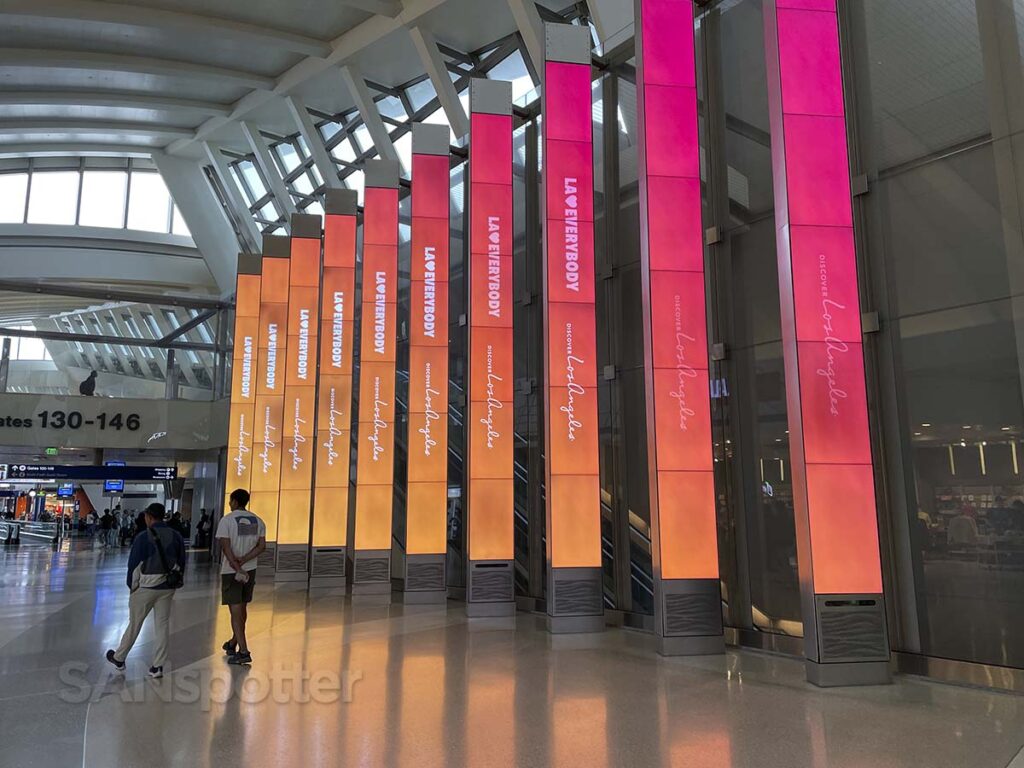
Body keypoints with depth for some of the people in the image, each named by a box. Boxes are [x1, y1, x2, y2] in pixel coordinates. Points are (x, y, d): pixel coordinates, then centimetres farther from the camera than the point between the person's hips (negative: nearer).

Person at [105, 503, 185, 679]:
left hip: (146, 586, -3)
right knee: (163, 625, 8)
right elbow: (181, 563, 7)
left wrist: (132, 585, 6)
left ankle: (119, 658, 31)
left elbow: (134, 564, -8)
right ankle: (158, 666, 11)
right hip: (168, 587, 3)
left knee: (134, 624, 13)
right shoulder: (175, 537, 2)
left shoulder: (143, 537, -11)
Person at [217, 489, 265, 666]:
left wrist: (237, 569, -19)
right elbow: (262, 546, -3)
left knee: (235, 611, -3)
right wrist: (242, 561, -8)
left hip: (231, 571, -5)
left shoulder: (226, 520, -9)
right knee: (242, 608, 19)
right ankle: (233, 643, 37)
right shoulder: (257, 521, 6)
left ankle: (243, 651, -8)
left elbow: (226, 547, -17)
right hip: (250, 570, 5)